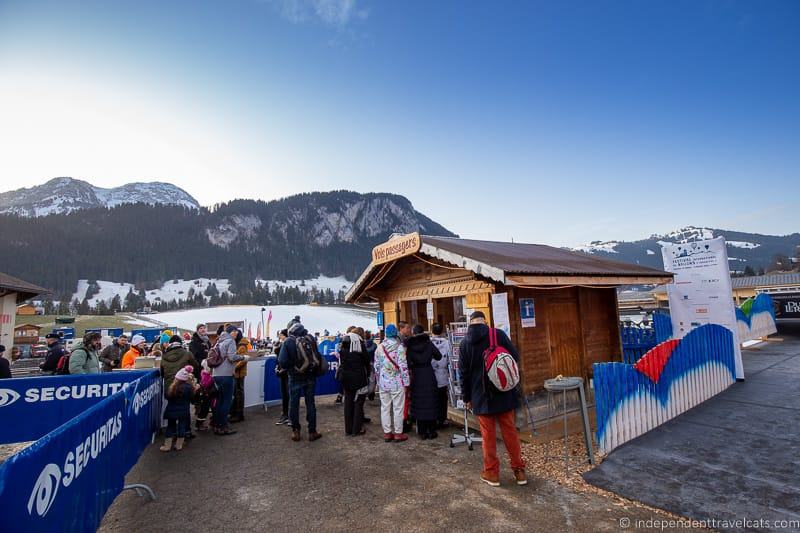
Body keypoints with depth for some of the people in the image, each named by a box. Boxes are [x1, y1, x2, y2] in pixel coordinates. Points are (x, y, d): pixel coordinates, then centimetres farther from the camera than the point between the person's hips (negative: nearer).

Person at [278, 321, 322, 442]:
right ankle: (312, 431, 17)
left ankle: (295, 431, 20)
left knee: (294, 404, 13)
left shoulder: (288, 341, -12)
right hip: (310, 377, 2)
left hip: (295, 377, -2)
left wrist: (289, 367, 2)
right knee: (310, 403, 11)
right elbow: (318, 356, 0)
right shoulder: (310, 338, -6)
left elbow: (282, 361, -16)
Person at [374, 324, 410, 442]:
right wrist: (406, 382, -5)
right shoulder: (399, 347, -12)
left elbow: (376, 367, 8)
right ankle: (398, 433, 13)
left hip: (383, 383, 4)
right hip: (397, 383, -4)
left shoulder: (379, 347, 2)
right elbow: (403, 366, -14)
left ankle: (387, 433, 19)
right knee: (398, 408, 6)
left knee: (385, 408, 11)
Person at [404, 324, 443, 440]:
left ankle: (422, 432, 13)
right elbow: (438, 356, 2)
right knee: (430, 402, 9)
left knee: (419, 403, 8)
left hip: (416, 377, 0)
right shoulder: (429, 343, -5)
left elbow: (408, 363, -13)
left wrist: (411, 368, 5)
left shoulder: (409, 345, -8)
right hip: (429, 375, 0)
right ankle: (431, 431, 15)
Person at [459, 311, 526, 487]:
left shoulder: (465, 343, -3)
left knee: (488, 434, 10)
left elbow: (464, 373, -1)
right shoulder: (499, 334, -8)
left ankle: (492, 473, 20)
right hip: (504, 393, 1)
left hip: (481, 396, 0)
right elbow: (515, 357, -5)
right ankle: (519, 470, 23)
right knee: (510, 431, 14)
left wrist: (467, 398, 9)